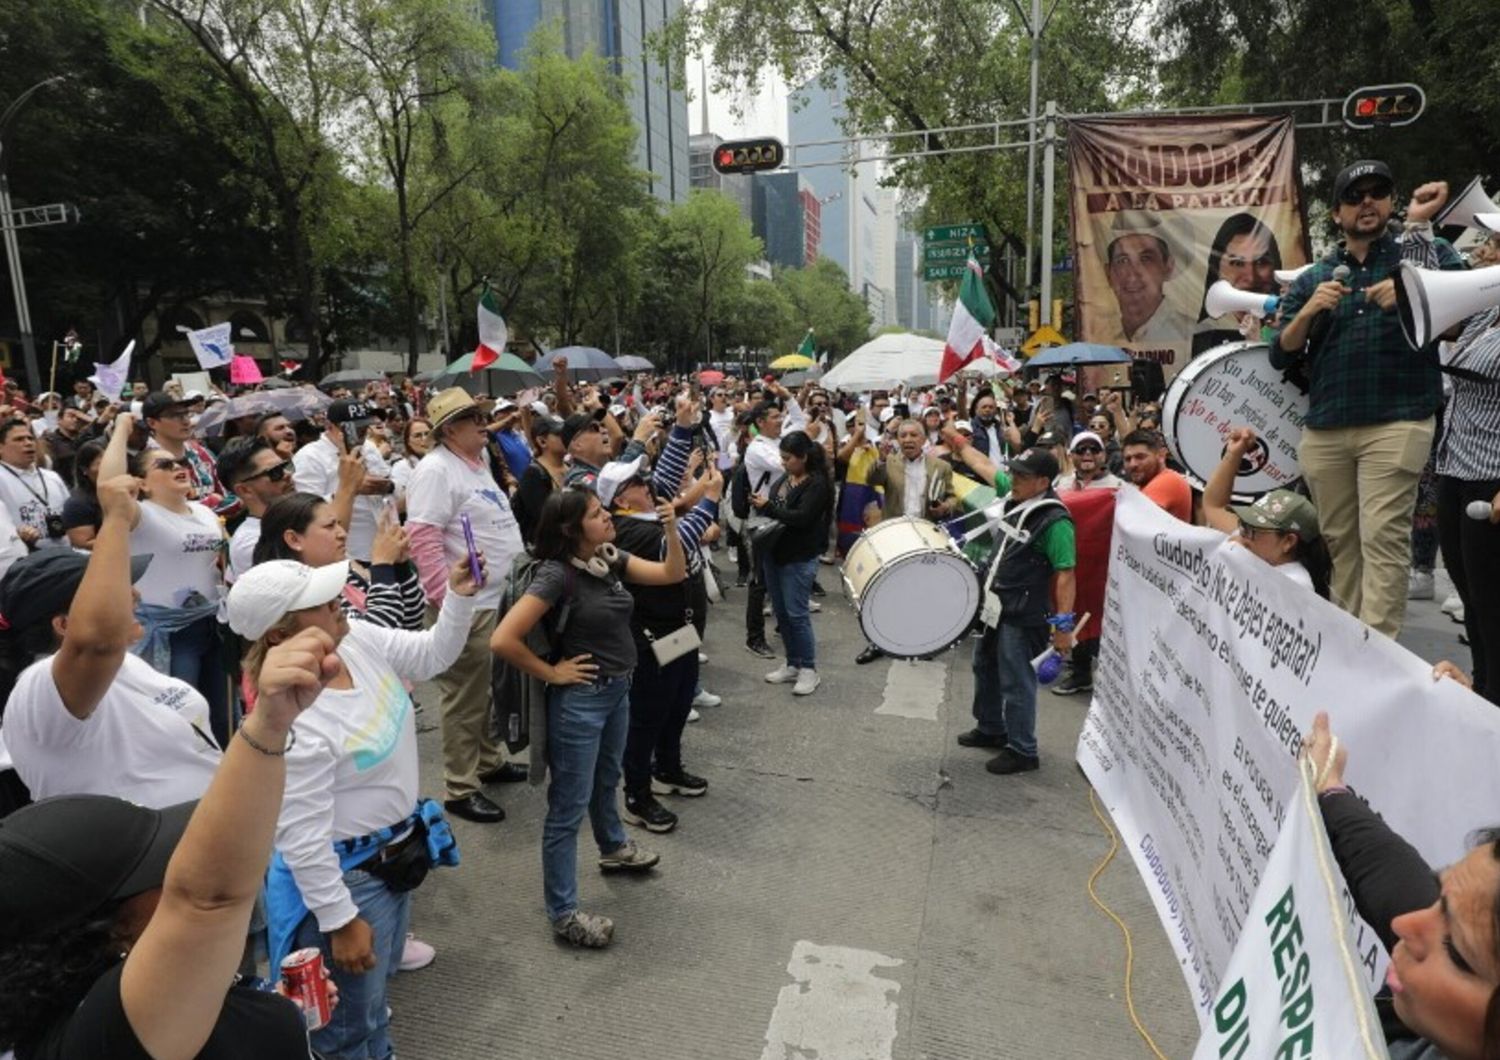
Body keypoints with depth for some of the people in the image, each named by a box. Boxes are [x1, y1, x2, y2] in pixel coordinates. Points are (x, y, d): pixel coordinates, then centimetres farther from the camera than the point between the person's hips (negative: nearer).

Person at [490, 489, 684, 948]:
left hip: (618, 690, 8)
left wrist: (671, 529, -12)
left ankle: (614, 849, 55)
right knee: (568, 807, 4)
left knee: (607, 780, 30)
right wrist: (552, 673, -17)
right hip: (581, 698, -8)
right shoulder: (556, 574, -23)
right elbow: (503, 640, -29)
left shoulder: (611, 558, 0)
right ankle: (563, 914, 17)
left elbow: (672, 574, 3)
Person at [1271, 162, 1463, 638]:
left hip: (1396, 423, -3)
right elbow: (1280, 356, 8)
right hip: (1324, 429, 3)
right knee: (1340, 540, 6)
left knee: (1383, 538, -10)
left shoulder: (1425, 254, 10)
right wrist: (1308, 312, -7)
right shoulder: (1313, 278, 15)